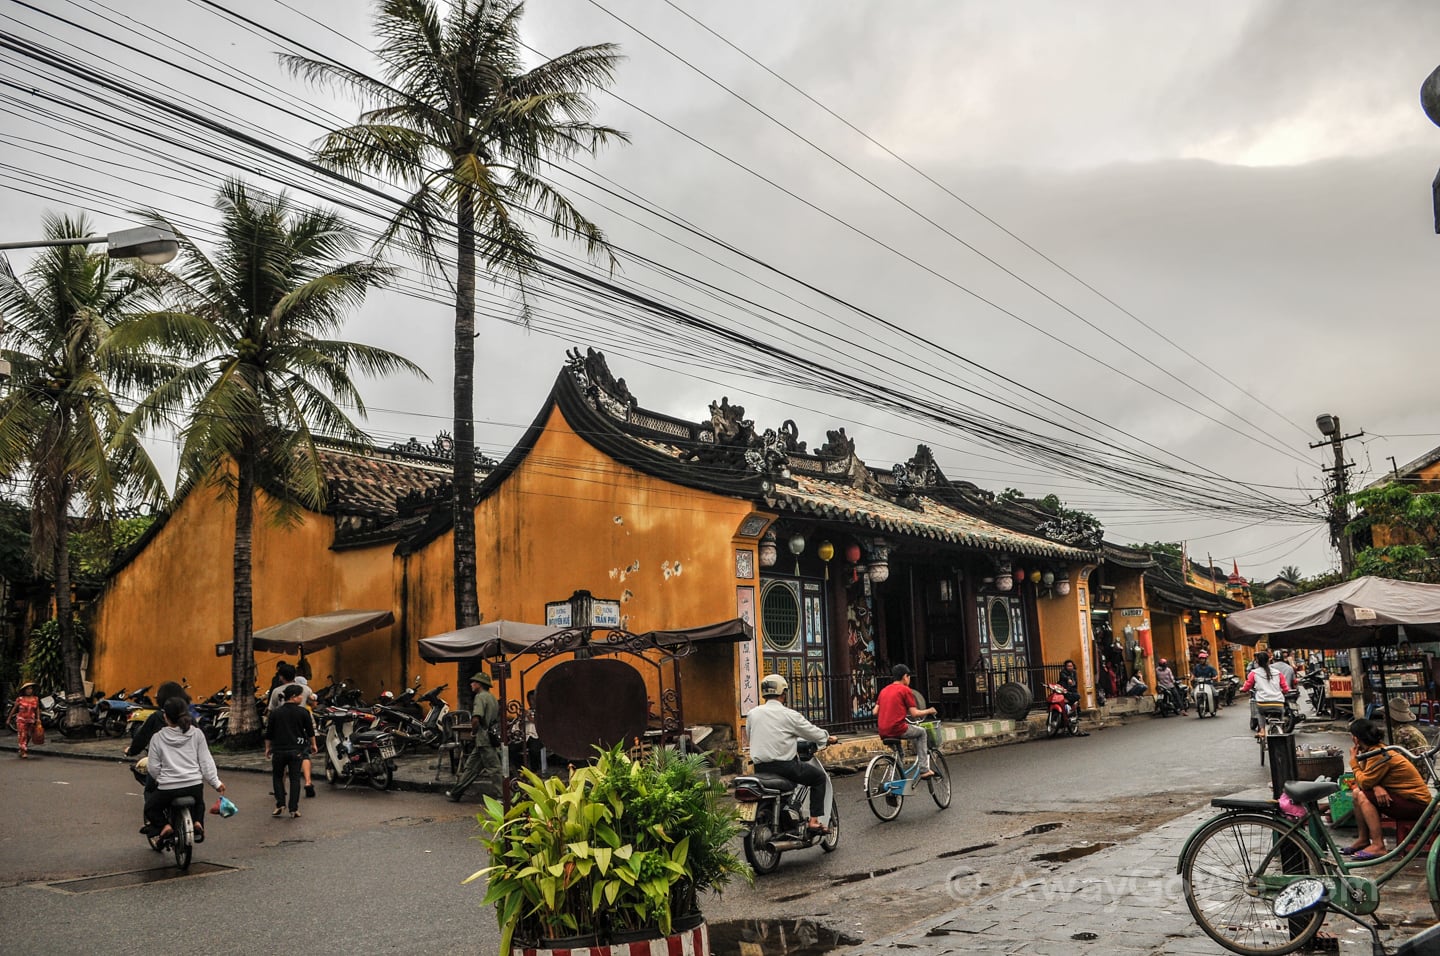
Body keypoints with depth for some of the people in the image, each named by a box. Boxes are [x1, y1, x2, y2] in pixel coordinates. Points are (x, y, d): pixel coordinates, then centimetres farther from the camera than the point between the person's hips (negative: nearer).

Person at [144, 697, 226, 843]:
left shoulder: (157, 738, -3)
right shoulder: (197, 734, 1)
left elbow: (153, 768, -1)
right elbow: (206, 761, 1)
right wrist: (216, 782, 7)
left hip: (168, 788, -2)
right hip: (194, 786, 2)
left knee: (150, 807, 27)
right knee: (198, 803, 34)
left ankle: (163, 825, 1)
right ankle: (197, 821, 6)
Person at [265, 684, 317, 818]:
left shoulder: (276, 713, 3)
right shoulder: (303, 712, -3)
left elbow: (268, 734, 8)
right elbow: (310, 731, 4)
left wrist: (267, 748, 21)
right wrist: (313, 745, 18)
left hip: (278, 750, 1)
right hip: (296, 750, -1)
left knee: (277, 776, 16)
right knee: (295, 778, 4)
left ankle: (280, 804, 3)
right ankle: (293, 809, 1)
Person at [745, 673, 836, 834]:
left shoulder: (752, 714, 5)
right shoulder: (789, 715, -7)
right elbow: (813, 733, 0)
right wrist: (828, 738, 23)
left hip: (760, 768, 6)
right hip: (784, 765, -6)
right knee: (819, 776, 13)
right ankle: (814, 821, 5)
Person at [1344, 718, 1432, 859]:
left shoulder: (1379, 756, -22)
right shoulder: (1373, 750, 6)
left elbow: (1364, 782, -20)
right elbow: (1369, 779, 3)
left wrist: (1354, 761, -8)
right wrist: (1377, 787, -20)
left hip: (1416, 804, -9)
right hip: (1405, 796, 9)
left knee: (1363, 797, -20)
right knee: (1357, 792, 4)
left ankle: (1378, 846, -18)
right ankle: (1363, 839, 11)